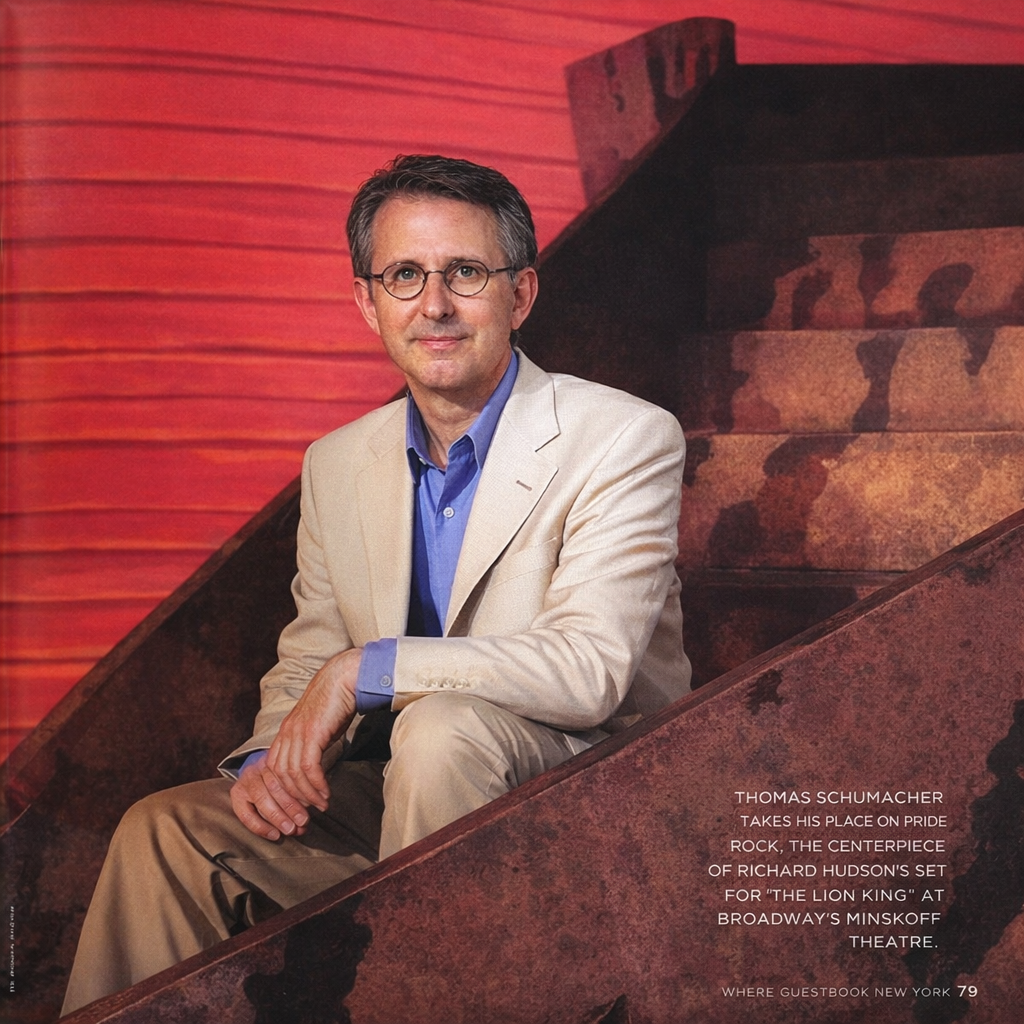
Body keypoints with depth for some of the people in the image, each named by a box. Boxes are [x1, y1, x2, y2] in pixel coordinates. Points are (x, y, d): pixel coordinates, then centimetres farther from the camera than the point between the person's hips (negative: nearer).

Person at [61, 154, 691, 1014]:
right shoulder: (338, 466, 8)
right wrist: (271, 758, -9)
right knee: (169, 830, -11)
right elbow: (306, 660, 14)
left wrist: (367, 670, -22)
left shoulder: (624, 440, -12)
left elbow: (590, 666, -23)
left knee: (440, 727, -33)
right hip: (395, 802, 5)